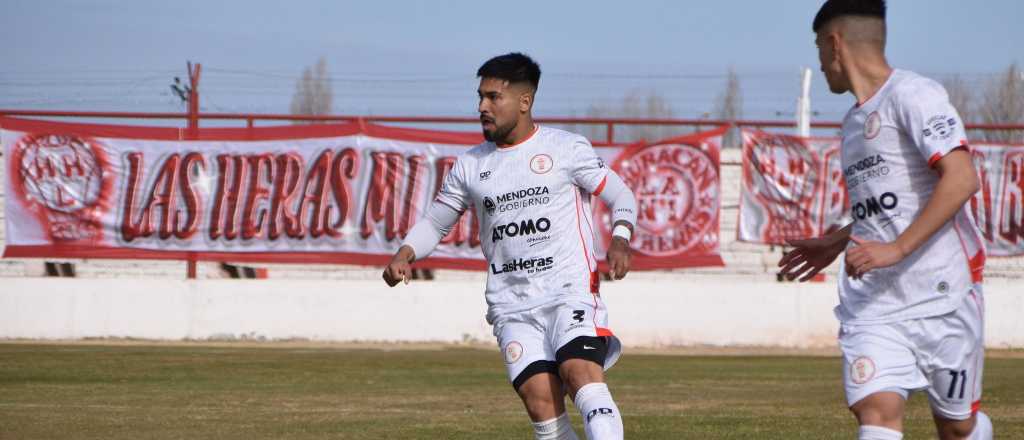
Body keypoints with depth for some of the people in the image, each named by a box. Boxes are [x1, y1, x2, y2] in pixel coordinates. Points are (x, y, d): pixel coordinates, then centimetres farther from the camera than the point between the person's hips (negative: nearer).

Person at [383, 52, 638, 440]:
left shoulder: (566, 149, 3)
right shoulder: (469, 166, 13)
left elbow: (621, 197, 8)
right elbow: (435, 223, 22)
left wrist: (620, 241, -11)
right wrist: (404, 255, 2)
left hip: (571, 290, -3)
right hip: (512, 304, 3)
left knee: (579, 373, -28)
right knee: (540, 400, -13)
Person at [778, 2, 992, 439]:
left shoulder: (912, 94, -8)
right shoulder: (854, 121, 19)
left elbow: (961, 179, -20)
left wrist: (897, 248, -24)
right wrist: (836, 242, 27)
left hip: (941, 291, -6)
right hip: (872, 300, 6)